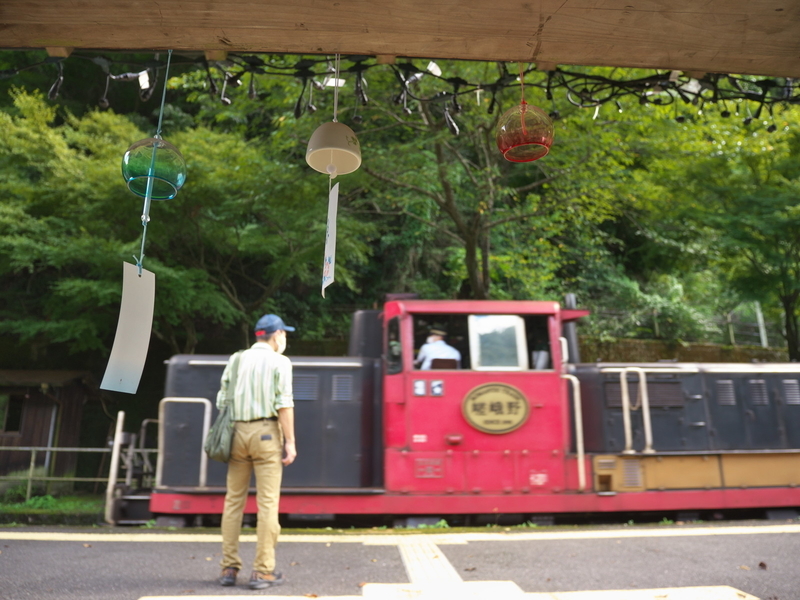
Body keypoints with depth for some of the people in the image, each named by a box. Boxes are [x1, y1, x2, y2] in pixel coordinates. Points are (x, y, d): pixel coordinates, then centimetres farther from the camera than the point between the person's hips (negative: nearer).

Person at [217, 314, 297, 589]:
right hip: (266, 432, -5)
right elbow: (284, 404, -11)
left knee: (233, 501, 12)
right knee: (267, 503, -1)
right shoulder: (279, 362, -2)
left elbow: (222, 401, 9)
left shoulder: (236, 360, 12)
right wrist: (290, 442, -10)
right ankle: (263, 571, 1)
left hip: (238, 432, 5)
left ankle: (229, 569, 15)